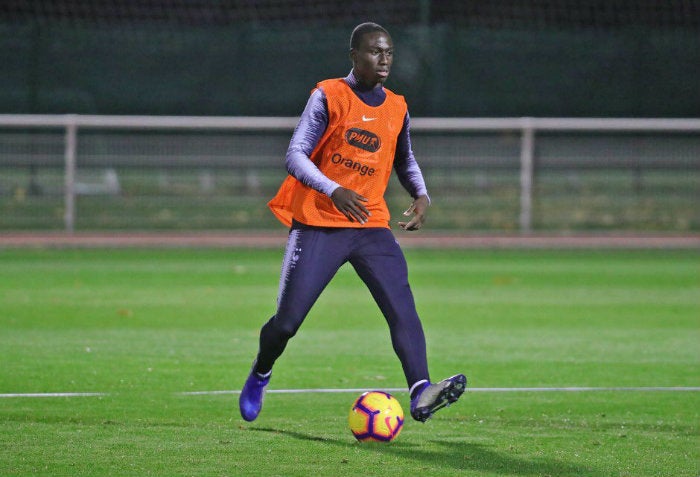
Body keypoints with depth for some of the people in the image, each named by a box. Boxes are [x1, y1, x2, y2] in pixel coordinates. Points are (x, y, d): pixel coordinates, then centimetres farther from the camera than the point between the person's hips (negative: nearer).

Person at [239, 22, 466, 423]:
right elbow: (296, 157, -13)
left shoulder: (398, 109, 10)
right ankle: (260, 376, 29)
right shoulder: (328, 97, -5)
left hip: (372, 227, 4)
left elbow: (405, 161, 27)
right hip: (318, 225, -3)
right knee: (287, 321, -2)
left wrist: (421, 195, 5)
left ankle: (421, 393, -32)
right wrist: (333, 190, -31)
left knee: (402, 307, -19)